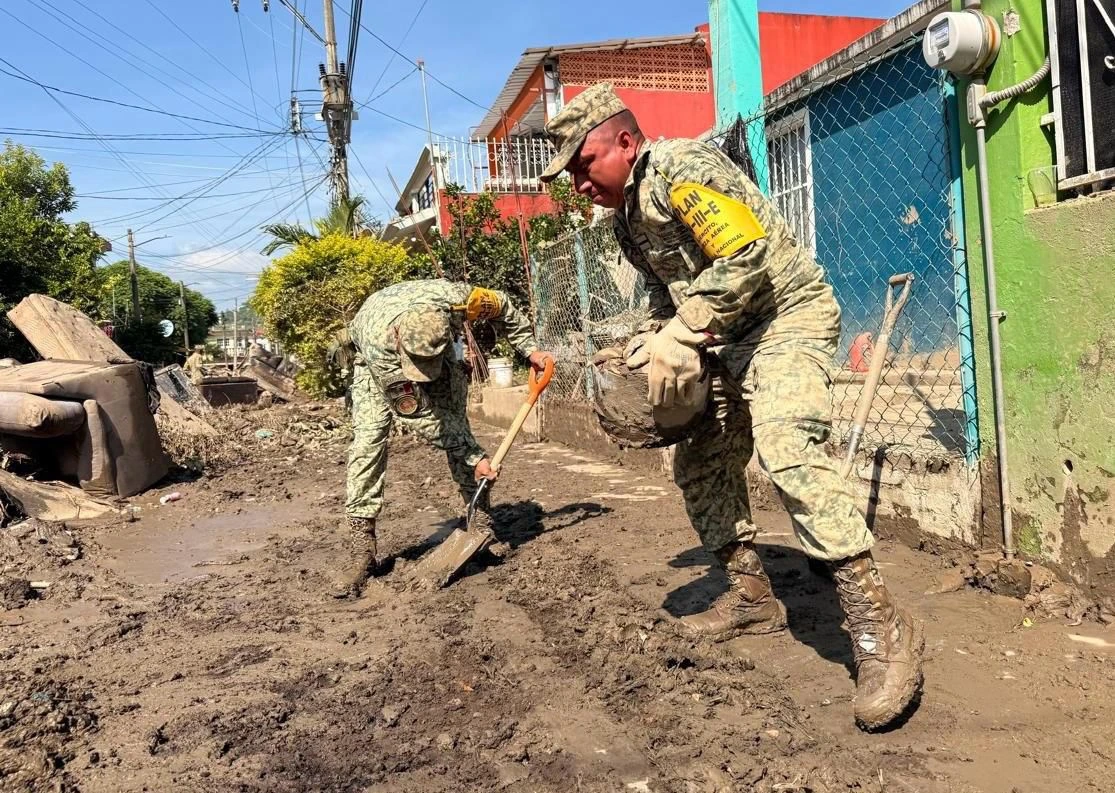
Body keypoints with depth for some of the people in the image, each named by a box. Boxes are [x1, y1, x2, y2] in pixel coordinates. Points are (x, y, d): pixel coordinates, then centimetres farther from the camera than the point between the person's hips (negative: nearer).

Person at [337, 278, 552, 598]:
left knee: (457, 425, -9)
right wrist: (475, 457, -31)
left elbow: (502, 306, -14)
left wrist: (530, 350, -15)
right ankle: (362, 549, -13)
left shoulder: (455, 298, -40)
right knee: (367, 441, -17)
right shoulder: (378, 342, -43)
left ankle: (482, 523, 2)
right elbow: (418, 415, -34)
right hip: (377, 360, -3)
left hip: (441, 353, 3)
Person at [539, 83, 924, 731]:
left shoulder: (681, 169, -17)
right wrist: (655, 342, 1)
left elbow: (745, 259, -26)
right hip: (727, 339, 10)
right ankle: (753, 598, 22)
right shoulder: (627, 214, 13)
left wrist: (680, 336, -24)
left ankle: (881, 628, -26)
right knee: (700, 464, 9)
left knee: (787, 450, -30)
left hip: (786, 316, -10)